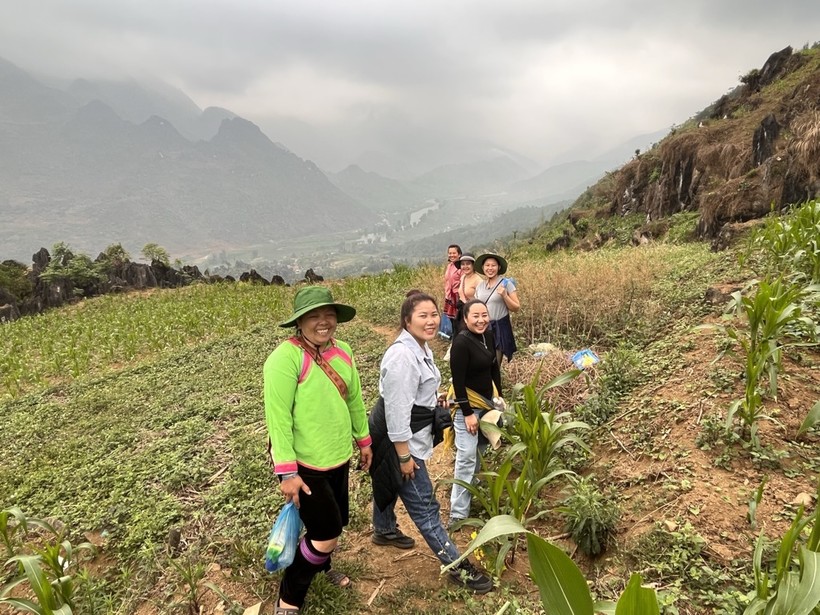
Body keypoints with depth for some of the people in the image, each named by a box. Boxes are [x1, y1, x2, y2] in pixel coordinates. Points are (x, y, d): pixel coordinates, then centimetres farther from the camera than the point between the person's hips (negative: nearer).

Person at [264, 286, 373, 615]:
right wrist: (286, 471, -23)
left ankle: (319, 565, 53)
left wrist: (363, 440, 18)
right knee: (327, 533, -1)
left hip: (338, 458, 7)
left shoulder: (342, 351, 0)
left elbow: (355, 399, 11)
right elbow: (278, 417, -23)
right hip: (302, 465, -7)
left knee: (335, 523, 22)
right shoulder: (286, 357, -22)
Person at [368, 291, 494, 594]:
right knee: (424, 506, 0)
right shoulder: (402, 356, -29)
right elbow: (396, 410, -28)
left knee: (389, 484, 30)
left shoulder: (420, 348, 2)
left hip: (407, 436, 10)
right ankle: (457, 567, 10)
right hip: (399, 441, -10)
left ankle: (384, 531, 53)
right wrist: (404, 456, -24)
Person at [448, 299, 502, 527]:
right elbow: (458, 381, -21)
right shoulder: (461, 342, -22)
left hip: (487, 402, 8)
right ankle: (458, 513, -1)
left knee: (480, 451, 19)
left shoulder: (488, 336, 1)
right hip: (467, 405, -8)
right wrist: (468, 413, -19)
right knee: (467, 457, -8)